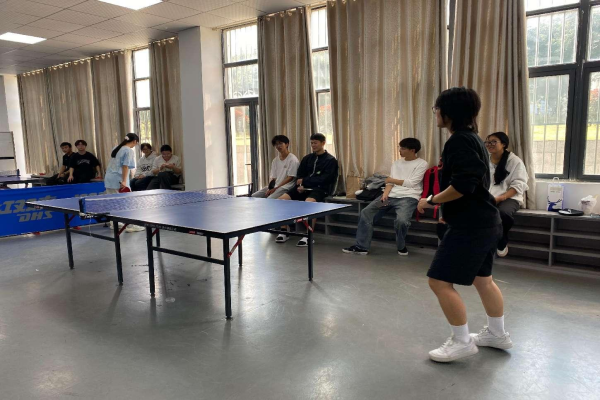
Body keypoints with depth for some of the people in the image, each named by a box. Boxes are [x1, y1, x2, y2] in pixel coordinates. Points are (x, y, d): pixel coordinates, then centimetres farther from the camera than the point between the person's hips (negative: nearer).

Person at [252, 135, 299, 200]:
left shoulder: (293, 159, -6)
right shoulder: (275, 160, 16)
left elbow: (290, 178, -11)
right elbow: (272, 177, 13)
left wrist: (276, 188, -14)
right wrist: (270, 188, -7)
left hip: (285, 187, -7)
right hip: (273, 187, 8)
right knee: (253, 197, -7)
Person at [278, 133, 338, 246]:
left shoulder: (331, 160, 3)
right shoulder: (307, 158, 20)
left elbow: (325, 179, -8)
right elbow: (299, 175, 17)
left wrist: (304, 181, -8)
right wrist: (300, 185, -7)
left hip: (319, 189, -6)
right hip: (304, 187, 6)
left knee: (308, 202, -39)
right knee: (282, 199, -15)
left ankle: (308, 237, -27)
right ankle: (284, 233, -3)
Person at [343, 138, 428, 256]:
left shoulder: (422, 164, 2)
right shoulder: (396, 163, 20)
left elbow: (411, 183, -7)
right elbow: (390, 182, 11)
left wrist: (392, 180, 4)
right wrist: (385, 194, -8)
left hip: (408, 197, -6)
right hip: (391, 195, 6)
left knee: (401, 220, -34)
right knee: (366, 212, -11)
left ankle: (401, 246, -2)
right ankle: (361, 246, -4)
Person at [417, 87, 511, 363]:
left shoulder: (459, 141, -18)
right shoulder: (471, 137, 14)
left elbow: (463, 185, -27)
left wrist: (431, 201, -15)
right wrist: (448, 208, 21)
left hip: (470, 226, -11)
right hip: (485, 222, 11)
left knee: (440, 281, -4)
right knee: (483, 280, 21)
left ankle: (462, 342, 8)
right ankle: (497, 334, 36)